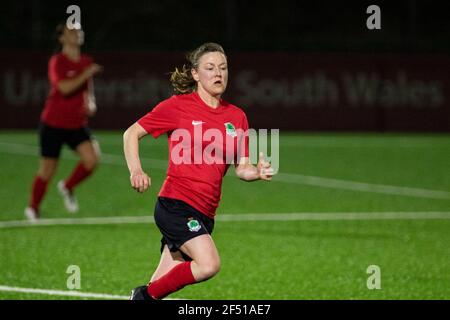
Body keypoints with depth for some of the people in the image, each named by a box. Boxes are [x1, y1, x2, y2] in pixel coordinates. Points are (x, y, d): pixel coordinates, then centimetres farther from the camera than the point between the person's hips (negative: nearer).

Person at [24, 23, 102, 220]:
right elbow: (65, 88, -28)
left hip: (77, 125, 5)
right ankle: (33, 209, 26)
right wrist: (87, 74, -27)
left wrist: (91, 104, -1)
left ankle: (67, 187, 10)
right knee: (47, 170, 3)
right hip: (53, 124, -5)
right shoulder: (57, 62, -13)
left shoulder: (86, 62, 6)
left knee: (92, 159, -18)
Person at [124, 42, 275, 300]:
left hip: (204, 214, 6)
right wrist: (136, 171, -13)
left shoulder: (236, 116, 11)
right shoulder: (177, 106, -3)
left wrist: (258, 172, -10)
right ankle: (146, 296, -7)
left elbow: (242, 167, 13)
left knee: (161, 286, 7)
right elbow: (131, 134, 3)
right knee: (209, 264, -25)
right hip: (176, 203, -6)